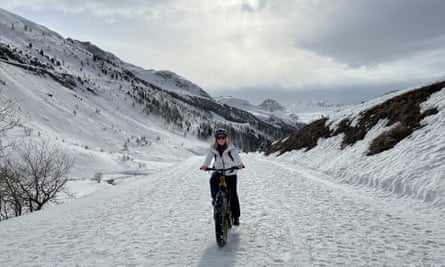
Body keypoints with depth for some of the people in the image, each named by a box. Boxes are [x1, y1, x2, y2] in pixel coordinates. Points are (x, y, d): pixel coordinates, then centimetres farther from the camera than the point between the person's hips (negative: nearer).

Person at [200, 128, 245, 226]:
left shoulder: (230, 148, -13)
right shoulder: (213, 148, -7)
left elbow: (236, 155, -30)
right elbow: (209, 157, -23)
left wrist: (239, 164, -52)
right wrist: (205, 165, -44)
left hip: (230, 173, -1)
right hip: (218, 171, 2)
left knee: (233, 194, -1)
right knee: (213, 180, -33)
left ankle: (236, 216, 15)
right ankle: (215, 198, -13)